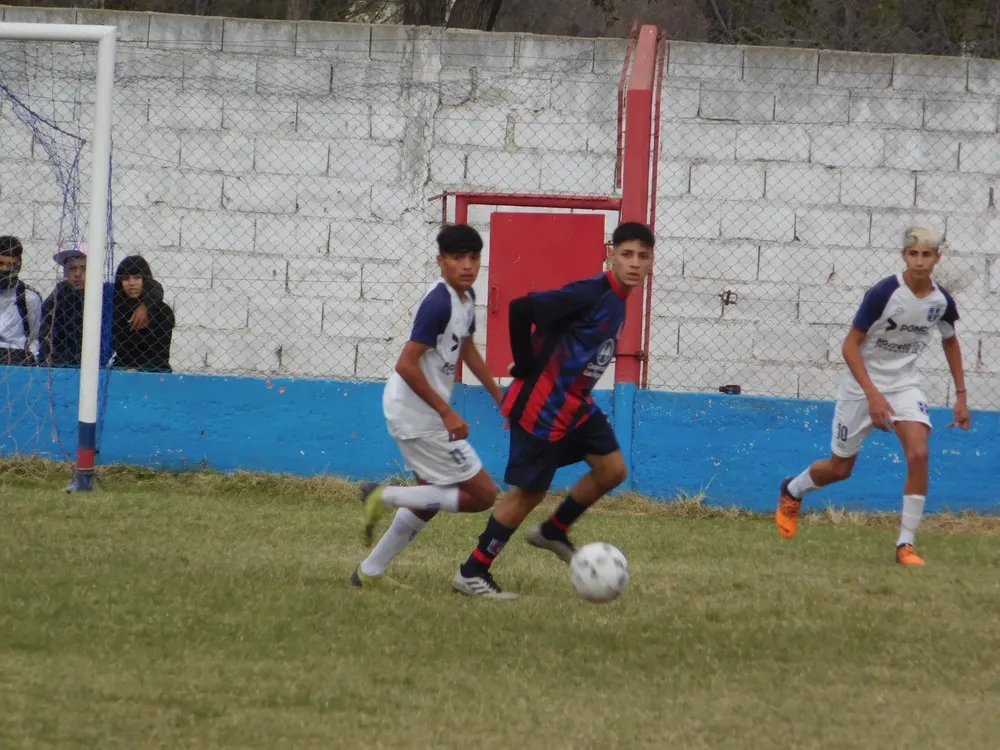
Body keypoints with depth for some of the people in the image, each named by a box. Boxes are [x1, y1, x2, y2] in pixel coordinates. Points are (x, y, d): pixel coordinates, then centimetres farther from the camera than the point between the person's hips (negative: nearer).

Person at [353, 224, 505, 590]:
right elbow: (407, 364, -26)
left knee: (430, 499, 24)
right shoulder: (439, 303, -23)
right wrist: (447, 413, -22)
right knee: (483, 494, -7)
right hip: (418, 415, -10)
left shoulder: (466, 298, 7)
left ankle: (370, 572, 30)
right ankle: (387, 497, -6)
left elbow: (467, 350, 25)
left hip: (426, 413, 10)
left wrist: (499, 397, 25)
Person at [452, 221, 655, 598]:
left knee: (613, 470, 7)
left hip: (575, 405, 9)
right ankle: (472, 573, 7)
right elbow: (520, 309, -29)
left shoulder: (617, 301, 7)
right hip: (542, 408, -9)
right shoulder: (590, 294, -23)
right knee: (528, 491, -3)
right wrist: (525, 367, -17)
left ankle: (552, 532, 26)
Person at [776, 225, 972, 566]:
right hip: (863, 385, -3)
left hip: (904, 385, 3)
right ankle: (792, 491, 45)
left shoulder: (942, 301, -8)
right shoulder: (884, 293, -23)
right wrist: (873, 394, -27)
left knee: (918, 453, -23)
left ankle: (906, 544, -14)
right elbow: (850, 345, -18)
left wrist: (961, 395, 12)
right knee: (840, 468, 10)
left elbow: (950, 341, 14)